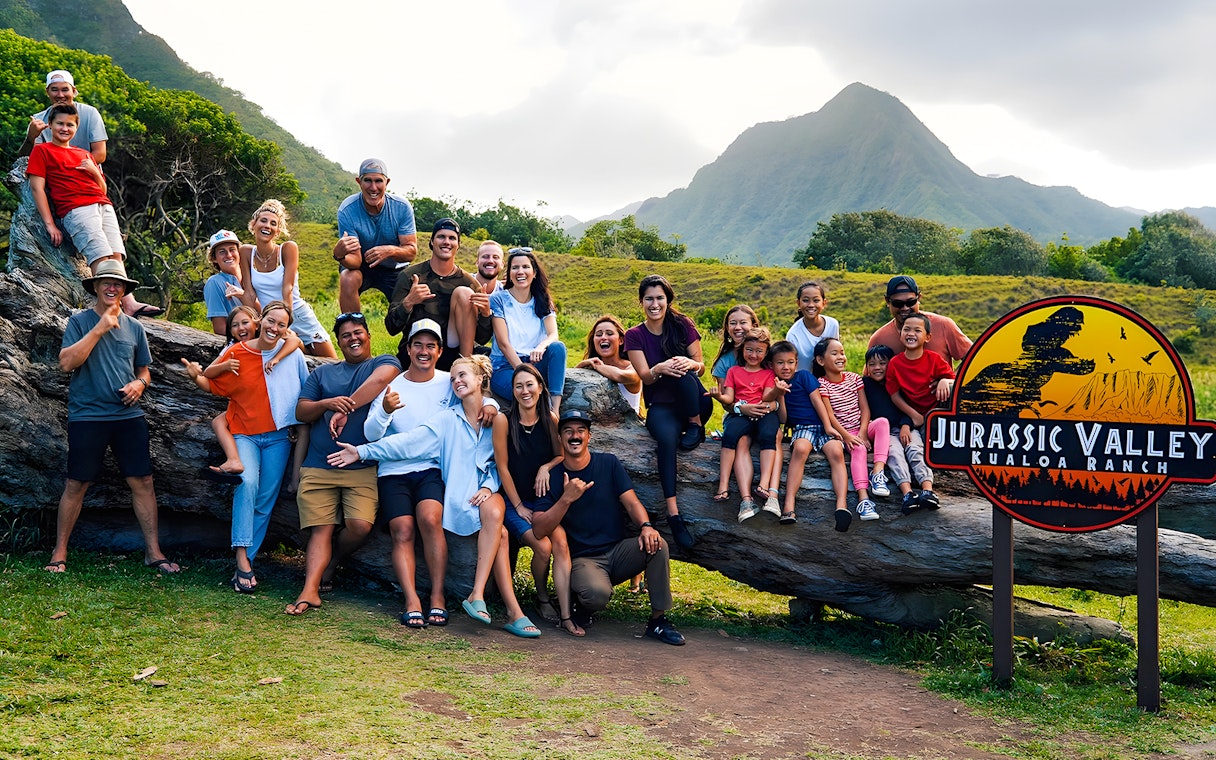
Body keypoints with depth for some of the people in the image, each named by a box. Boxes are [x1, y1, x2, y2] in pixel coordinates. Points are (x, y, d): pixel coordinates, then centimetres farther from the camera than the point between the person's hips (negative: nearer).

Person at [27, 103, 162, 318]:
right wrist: (50, 224, -7)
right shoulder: (42, 151, 14)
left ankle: (129, 304, -27)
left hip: (104, 207, 5)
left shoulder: (85, 155, 30)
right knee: (101, 257, -23)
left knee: (116, 256, -14)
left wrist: (94, 171, 5)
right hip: (76, 210, -5)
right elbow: (37, 188, 4)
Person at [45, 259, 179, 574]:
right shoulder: (80, 321, 1)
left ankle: (153, 551, 8)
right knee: (76, 485, 2)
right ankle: (59, 552, 16)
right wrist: (100, 328, -14)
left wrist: (139, 384, -3)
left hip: (129, 415, 3)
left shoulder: (134, 327, 12)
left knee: (142, 481, 0)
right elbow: (67, 362, -12)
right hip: (87, 416, -3)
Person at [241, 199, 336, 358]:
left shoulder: (288, 248, -11)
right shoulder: (246, 252, -3)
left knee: (332, 362, 3)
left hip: (297, 315, -1)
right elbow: (249, 293, -5)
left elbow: (288, 288, -19)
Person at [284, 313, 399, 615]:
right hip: (318, 467, 3)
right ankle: (310, 589, -12)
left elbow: (380, 379, -15)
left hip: (363, 467, -3)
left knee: (360, 525, -15)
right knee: (321, 528, -5)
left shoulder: (385, 362, 9)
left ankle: (331, 562, 12)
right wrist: (327, 404, -9)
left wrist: (345, 410, -15)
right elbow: (301, 412, 12)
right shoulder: (323, 373, 21)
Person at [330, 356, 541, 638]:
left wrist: (489, 487, -9)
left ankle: (477, 594, -33)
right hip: (459, 497, -1)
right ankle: (513, 611, -27)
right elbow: (408, 442, -1)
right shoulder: (447, 420, 8)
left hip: (489, 491, 1)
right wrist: (363, 451, -10)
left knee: (494, 512, -35)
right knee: (499, 532, -28)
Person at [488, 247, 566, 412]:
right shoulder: (499, 299, -1)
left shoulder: (542, 302, 10)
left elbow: (553, 335, -6)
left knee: (558, 347, -29)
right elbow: (503, 343, -9)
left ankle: (556, 409, -35)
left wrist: (541, 346, -31)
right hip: (505, 366, -5)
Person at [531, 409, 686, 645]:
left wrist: (646, 526, -25)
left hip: (619, 550, 3)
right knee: (597, 593, -35)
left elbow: (632, 502, -4)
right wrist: (566, 499, -25)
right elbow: (539, 530, -11)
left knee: (656, 544, -26)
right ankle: (584, 605, 4)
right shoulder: (552, 478, -1)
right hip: (584, 559, -3)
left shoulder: (608, 464, 6)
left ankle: (658, 620, -13)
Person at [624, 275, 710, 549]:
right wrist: (660, 369, -30)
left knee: (684, 372, -33)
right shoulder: (634, 336, 4)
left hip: (695, 404, 1)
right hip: (660, 406, -1)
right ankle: (673, 514, -40)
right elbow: (644, 376, -6)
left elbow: (700, 366, 1)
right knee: (666, 437, -36)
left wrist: (689, 364, -25)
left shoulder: (683, 326, 4)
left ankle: (696, 426, -14)